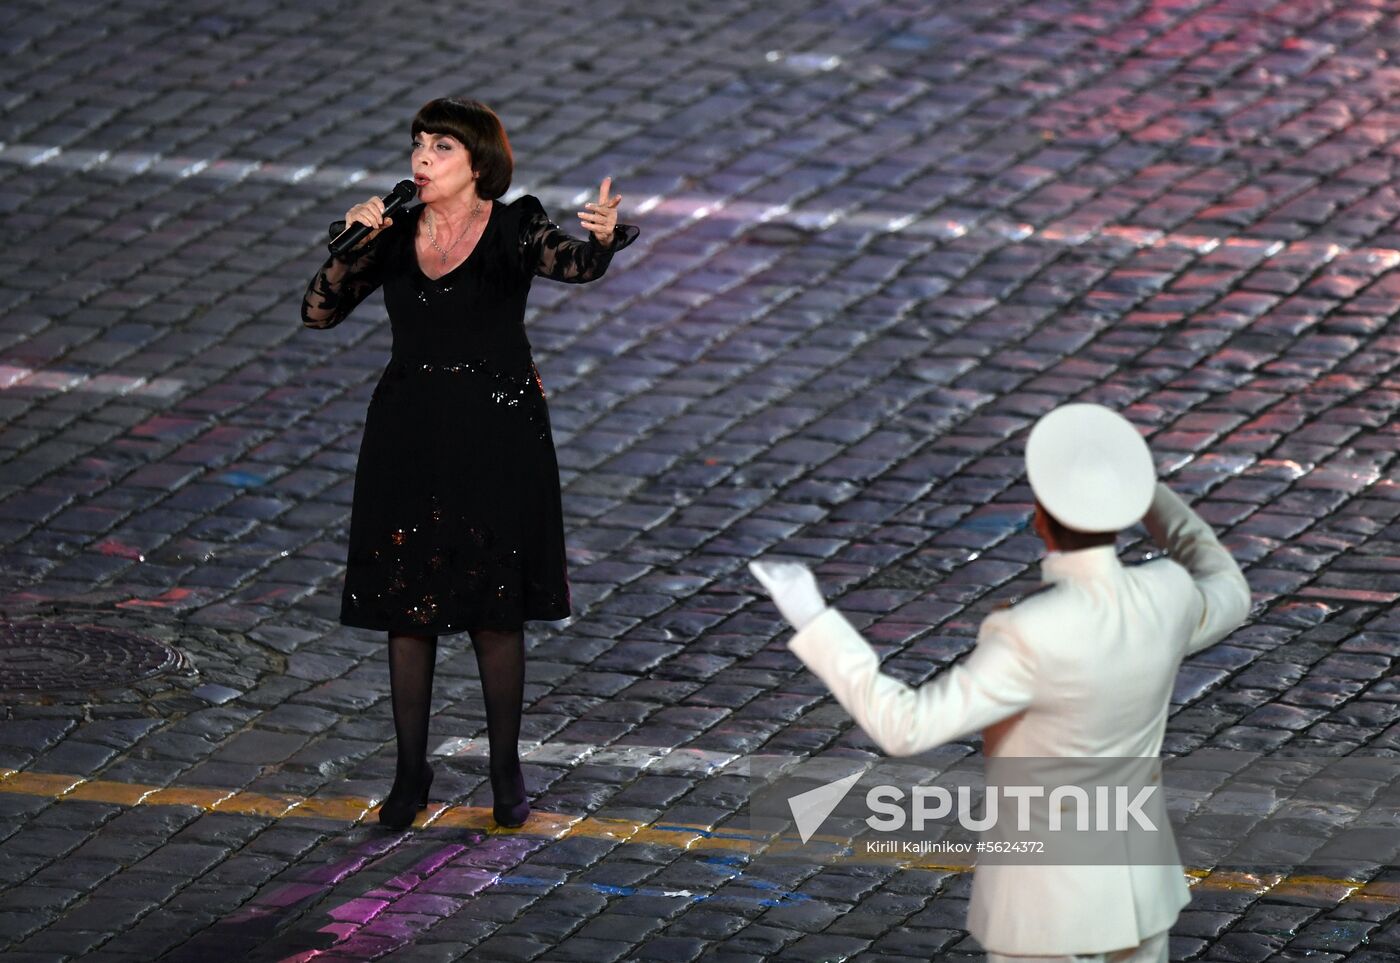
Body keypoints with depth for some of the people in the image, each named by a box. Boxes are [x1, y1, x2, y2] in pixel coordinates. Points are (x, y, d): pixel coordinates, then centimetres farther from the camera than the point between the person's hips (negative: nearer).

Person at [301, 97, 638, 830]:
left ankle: (506, 770, 17)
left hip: (495, 436, -3)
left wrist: (603, 236, -49)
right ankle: (411, 771, 17)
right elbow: (317, 312, 0)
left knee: (495, 605, 3)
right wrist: (351, 247, -15)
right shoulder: (394, 235, 3)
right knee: (406, 602, 6)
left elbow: (570, 263, -26)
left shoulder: (511, 230, -6)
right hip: (408, 433, 3)